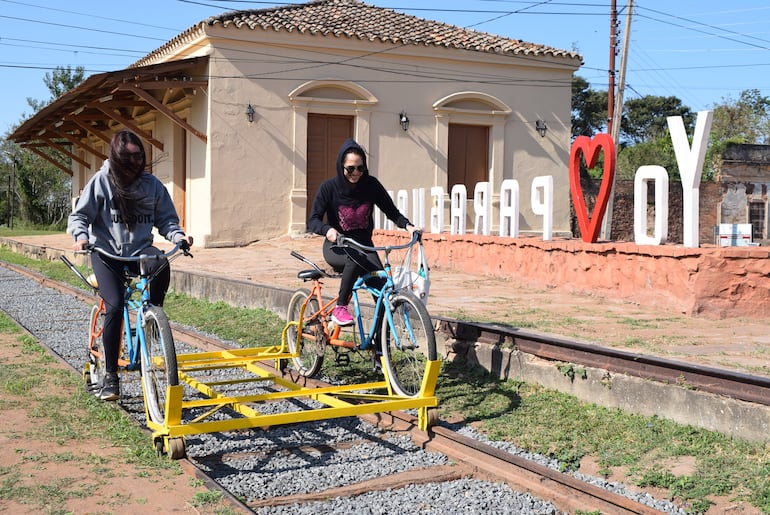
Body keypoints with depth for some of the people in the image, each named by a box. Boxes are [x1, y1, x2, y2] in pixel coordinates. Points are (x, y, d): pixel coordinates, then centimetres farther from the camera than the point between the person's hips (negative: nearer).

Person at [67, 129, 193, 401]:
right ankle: (110, 376, -7)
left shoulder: (152, 184, 1)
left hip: (140, 249, 2)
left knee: (161, 266, -34)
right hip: (106, 251, -2)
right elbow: (79, 216, -2)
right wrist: (81, 236, -23)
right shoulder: (101, 181, -5)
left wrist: (178, 235, -16)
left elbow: (166, 218, 5)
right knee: (115, 305, -19)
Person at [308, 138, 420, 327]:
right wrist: (328, 230, -37)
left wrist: (408, 226, -20)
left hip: (364, 245, 3)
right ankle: (339, 309, -24)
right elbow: (313, 220, -15)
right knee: (356, 259, -39)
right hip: (337, 247, -3)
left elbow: (392, 212, 0)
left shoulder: (371, 185, -6)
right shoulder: (329, 187, -12)